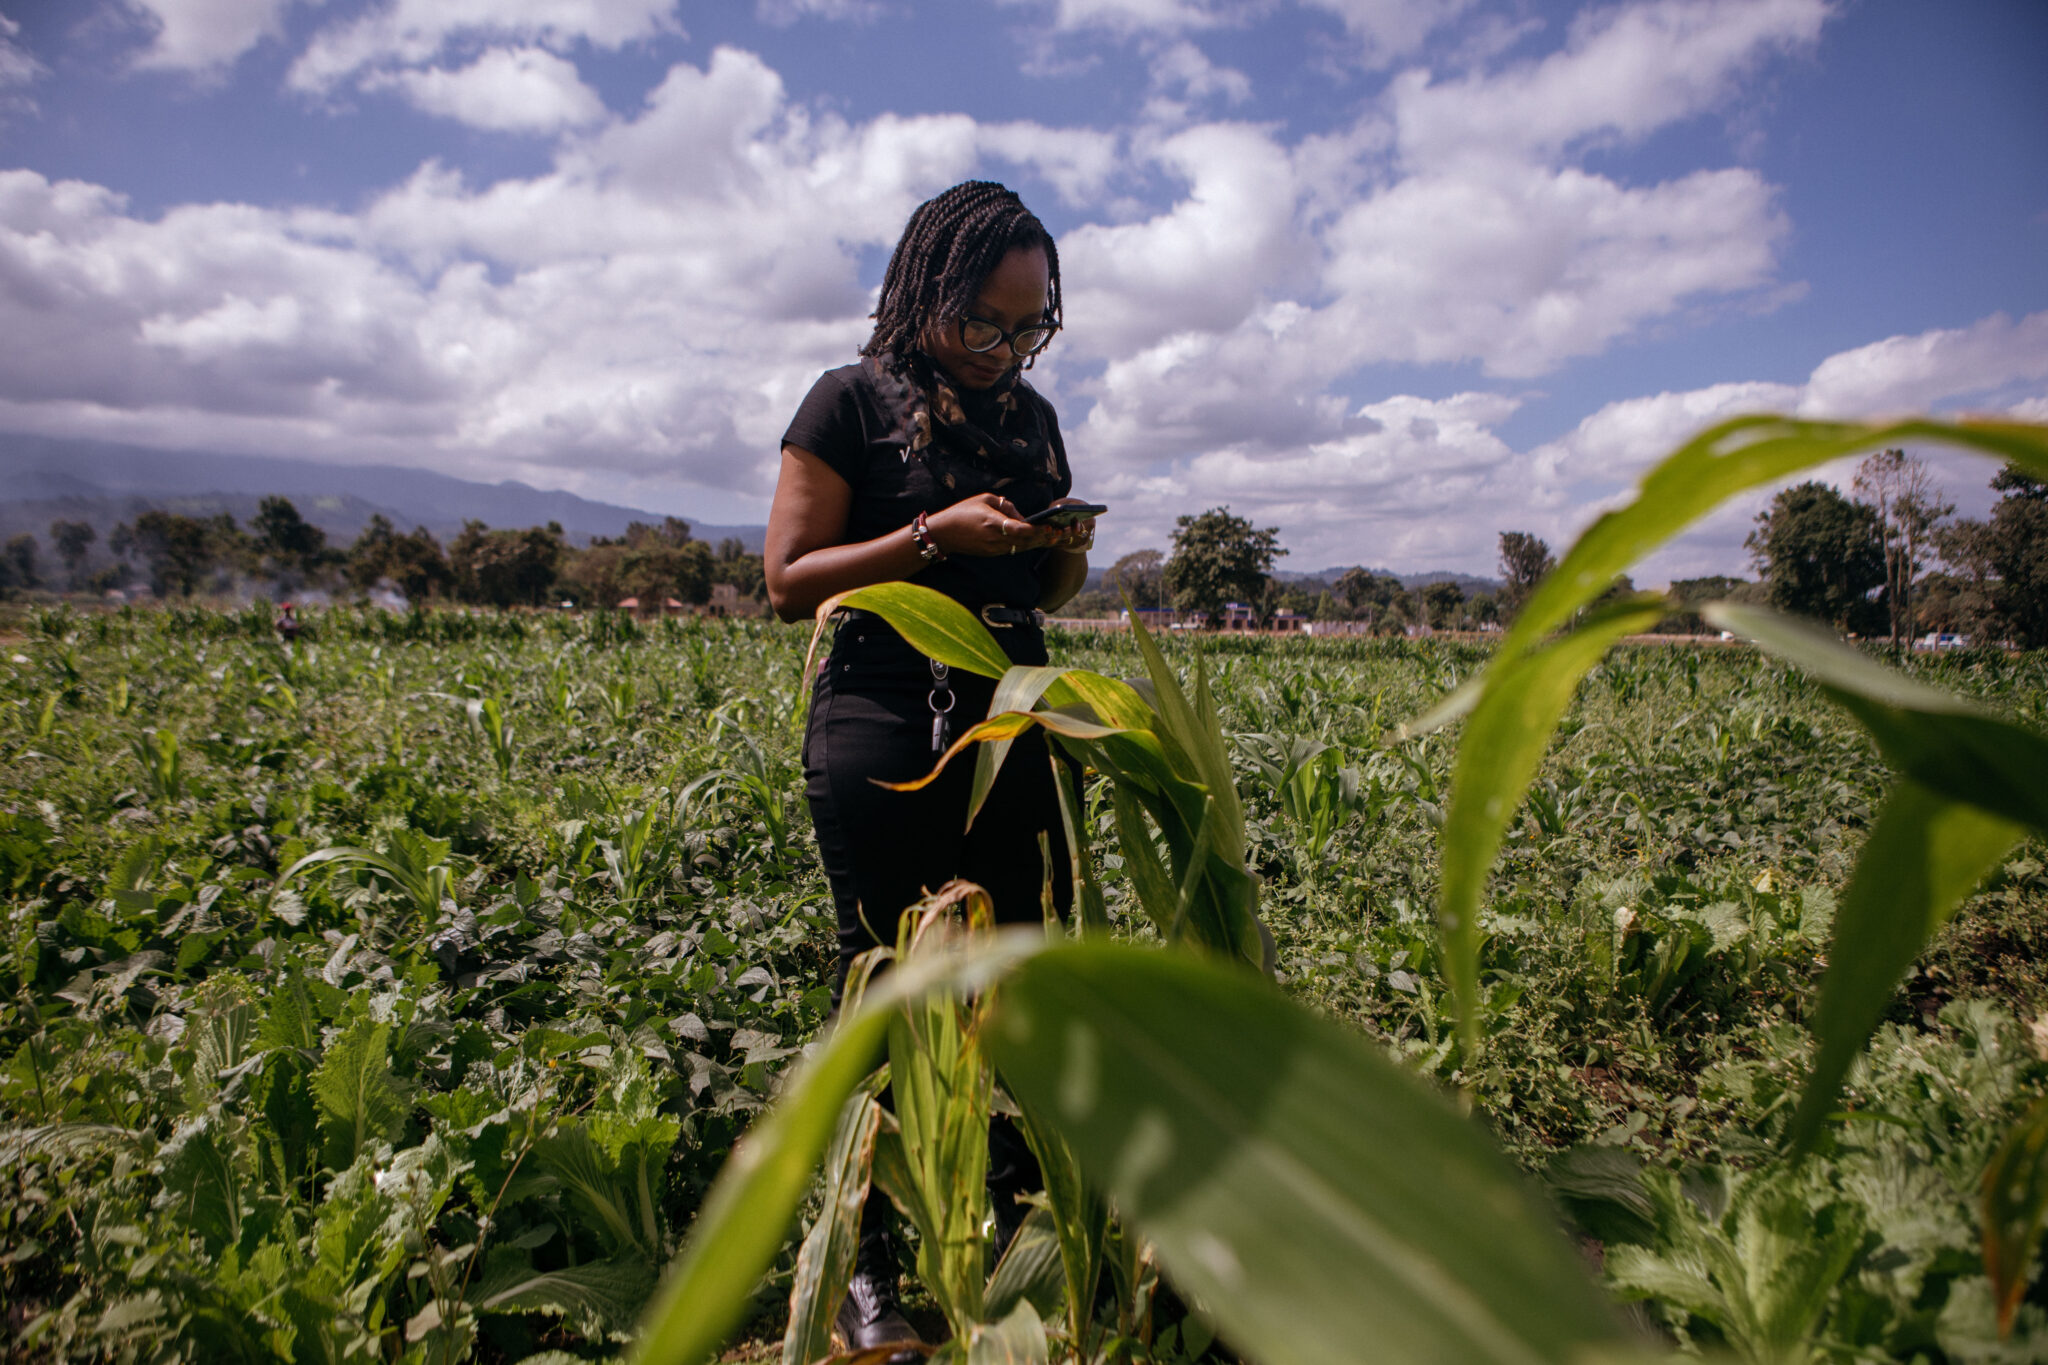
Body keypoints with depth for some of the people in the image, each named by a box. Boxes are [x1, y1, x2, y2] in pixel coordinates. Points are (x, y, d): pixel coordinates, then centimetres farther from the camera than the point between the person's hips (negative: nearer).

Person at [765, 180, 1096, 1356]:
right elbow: (790, 581, -6)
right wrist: (936, 532, -16)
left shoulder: (1031, 415, 15)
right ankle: (865, 1269, 15)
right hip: (884, 740, -5)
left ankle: (1021, 1236, 18)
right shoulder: (854, 403, -1)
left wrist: (1069, 546, -1)